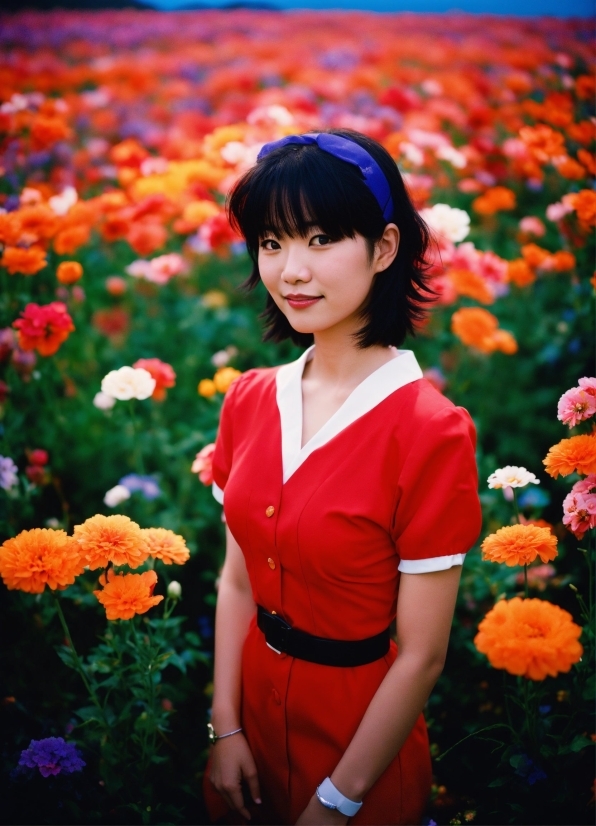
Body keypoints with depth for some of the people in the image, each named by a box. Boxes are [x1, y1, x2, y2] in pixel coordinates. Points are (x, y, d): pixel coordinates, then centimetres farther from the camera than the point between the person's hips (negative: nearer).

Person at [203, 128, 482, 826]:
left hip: (360, 729, -5)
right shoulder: (248, 401, -5)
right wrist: (226, 728, -2)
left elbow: (421, 657, -19)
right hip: (255, 706, 5)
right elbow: (237, 578, 1)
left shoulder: (430, 432, -23)